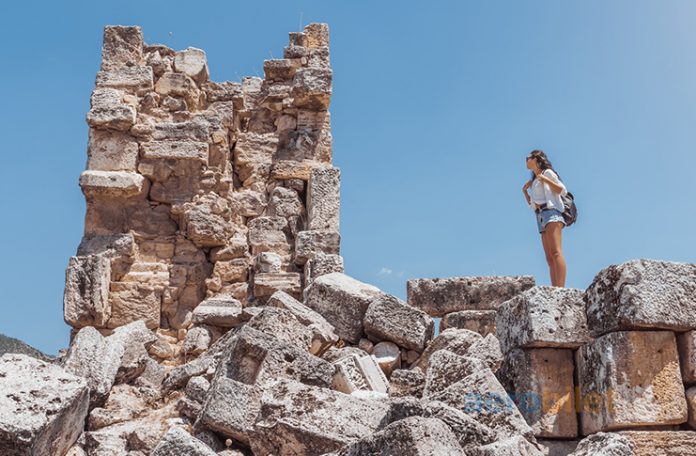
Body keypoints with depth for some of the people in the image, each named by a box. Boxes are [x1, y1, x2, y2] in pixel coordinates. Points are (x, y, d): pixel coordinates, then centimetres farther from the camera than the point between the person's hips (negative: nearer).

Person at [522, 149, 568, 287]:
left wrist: (545, 179, -9)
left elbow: (563, 191, -2)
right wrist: (524, 191, 18)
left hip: (551, 212, -8)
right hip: (541, 217, 8)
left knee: (556, 252, -23)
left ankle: (561, 289, -35)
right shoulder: (535, 180, 28)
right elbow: (532, 204, 29)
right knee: (549, 258, -5)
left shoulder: (547, 172, 7)